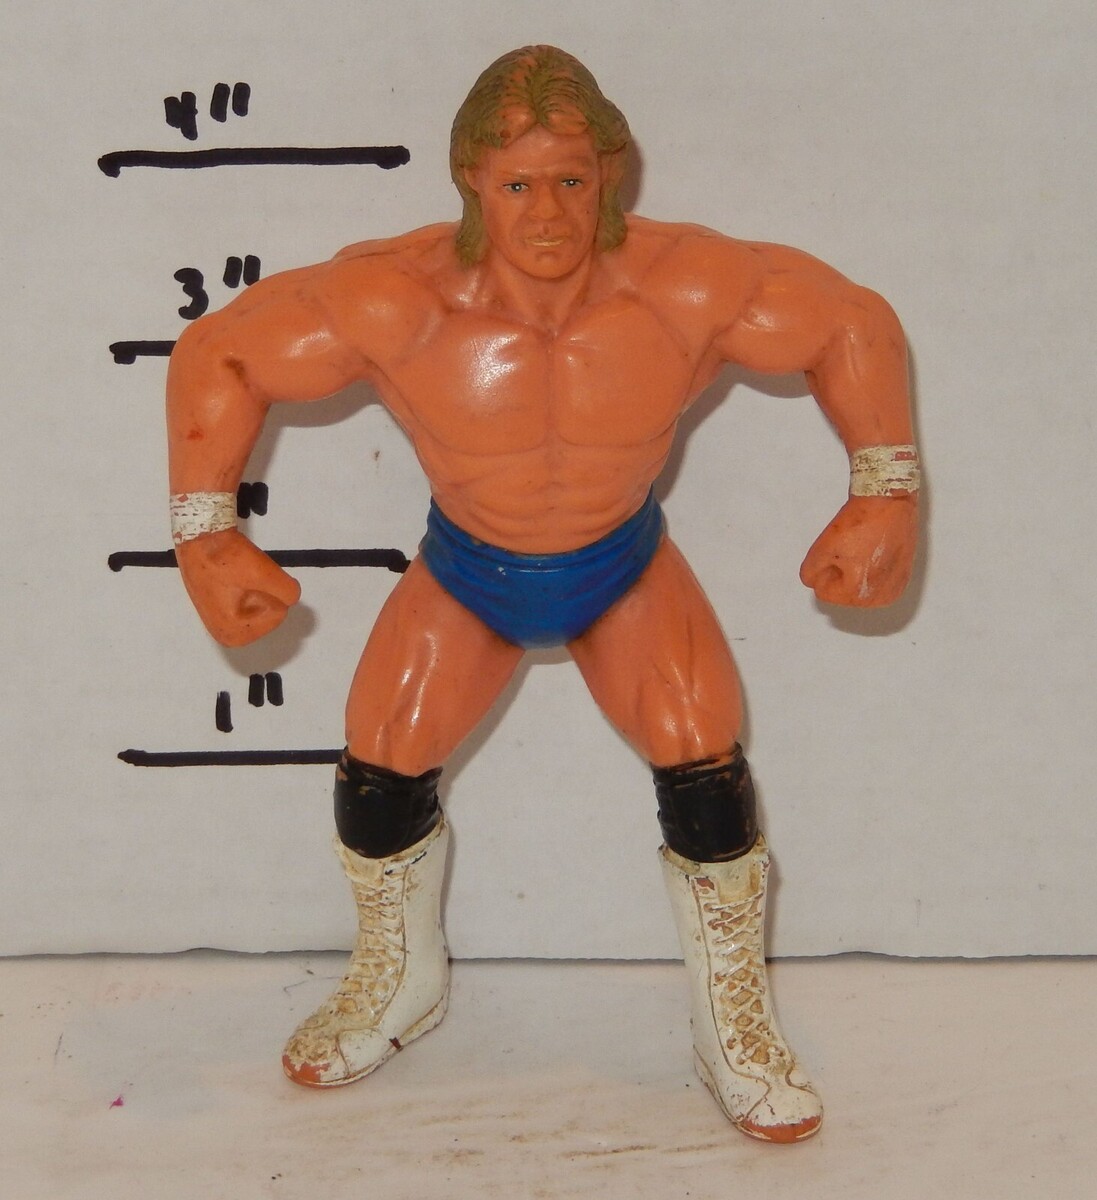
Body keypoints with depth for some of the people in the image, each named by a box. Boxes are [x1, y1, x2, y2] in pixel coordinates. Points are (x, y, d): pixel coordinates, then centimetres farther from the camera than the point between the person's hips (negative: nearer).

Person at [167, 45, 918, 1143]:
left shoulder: (687, 288, -29)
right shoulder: (395, 300, -31)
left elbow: (853, 325, -13)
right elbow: (218, 358, -18)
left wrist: (884, 495, -15)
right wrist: (206, 535, -20)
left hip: (625, 569, 0)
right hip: (464, 572, 1)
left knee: (706, 773, -14)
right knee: (378, 771, -6)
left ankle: (734, 1030, 12)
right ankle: (402, 983, 28)